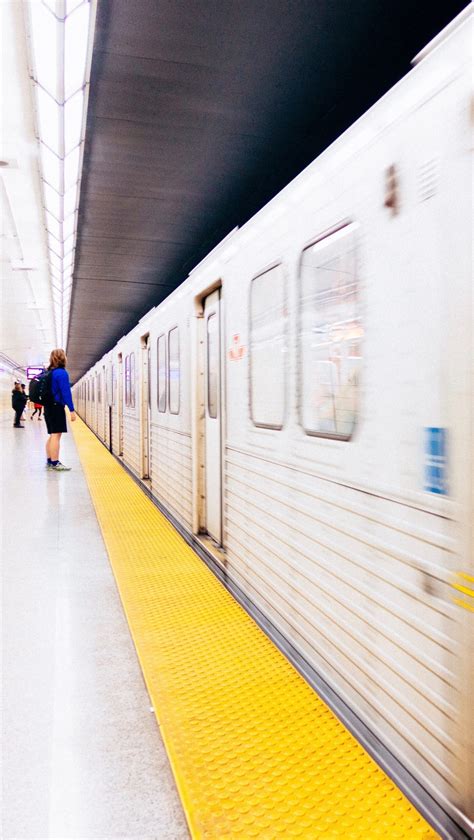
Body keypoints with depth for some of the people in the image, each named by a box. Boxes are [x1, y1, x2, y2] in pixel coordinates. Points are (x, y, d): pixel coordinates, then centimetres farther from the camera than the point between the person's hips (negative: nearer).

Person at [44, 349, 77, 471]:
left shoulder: (49, 372, 14)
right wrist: (72, 410, -18)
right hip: (57, 407, -9)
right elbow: (66, 392, -18)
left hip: (48, 407, 9)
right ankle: (55, 463, -9)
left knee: (52, 435, 13)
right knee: (56, 435, -8)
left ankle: (49, 461, 15)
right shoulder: (62, 373, -12)